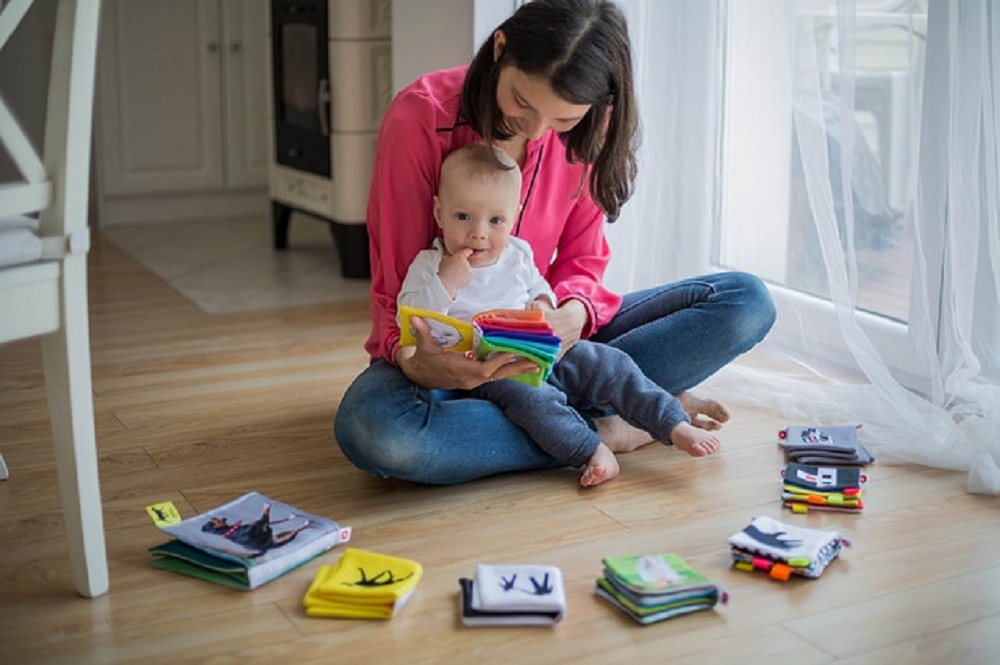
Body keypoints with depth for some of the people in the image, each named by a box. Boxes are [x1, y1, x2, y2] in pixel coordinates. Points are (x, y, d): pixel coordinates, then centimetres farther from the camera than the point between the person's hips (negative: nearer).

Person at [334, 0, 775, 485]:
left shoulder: (586, 130, -7)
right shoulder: (420, 119, -19)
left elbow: (581, 262, -1)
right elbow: (397, 286, -15)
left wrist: (573, 313, -26)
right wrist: (410, 359, -37)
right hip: (445, 348, -3)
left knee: (746, 301, -10)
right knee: (371, 429, -41)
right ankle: (603, 429, -24)